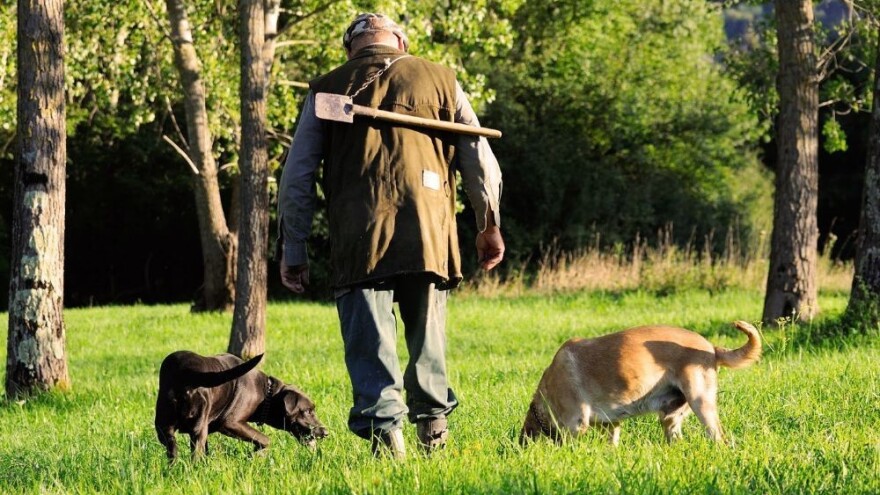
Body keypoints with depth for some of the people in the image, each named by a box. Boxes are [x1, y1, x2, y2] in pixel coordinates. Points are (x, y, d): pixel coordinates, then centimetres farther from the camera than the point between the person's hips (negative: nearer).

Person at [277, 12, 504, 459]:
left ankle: (384, 427, -13)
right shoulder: (438, 79, 14)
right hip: (429, 232, 1)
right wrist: (489, 224, 24)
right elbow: (480, 158, 14)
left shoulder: (326, 90, 12)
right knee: (427, 332, 17)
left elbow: (297, 177, 10)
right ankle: (432, 422, 23)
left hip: (358, 237, -1)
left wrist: (293, 251, 15)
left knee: (370, 342, -1)